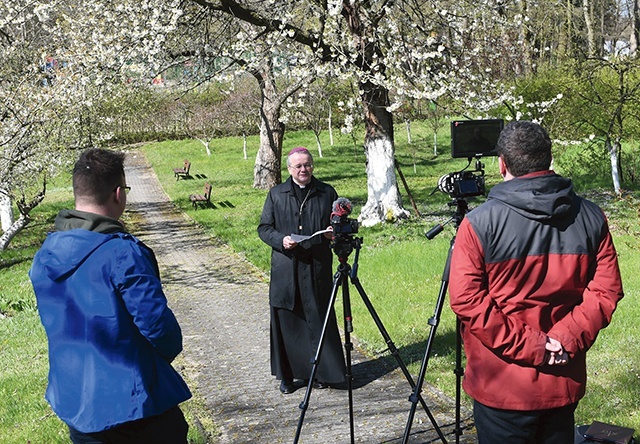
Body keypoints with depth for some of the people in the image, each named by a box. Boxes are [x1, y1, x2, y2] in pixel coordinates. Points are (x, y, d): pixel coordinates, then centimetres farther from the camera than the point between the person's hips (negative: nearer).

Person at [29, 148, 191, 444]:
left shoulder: (44, 256, 1)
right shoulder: (123, 253, -23)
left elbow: (62, 324, 11)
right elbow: (158, 324, -21)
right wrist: (170, 350, 0)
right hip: (131, 402, -7)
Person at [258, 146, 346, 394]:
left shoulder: (326, 193, 10)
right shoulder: (276, 194, 9)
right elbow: (264, 228, 8)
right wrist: (281, 240, -11)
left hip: (317, 268, 0)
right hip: (285, 269, 0)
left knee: (319, 318, 3)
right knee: (287, 321, 3)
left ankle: (323, 372, 16)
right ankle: (287, 375, 14)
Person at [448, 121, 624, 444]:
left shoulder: (479, 223, -13)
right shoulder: (592, 218, -1)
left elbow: (465, 298, -17)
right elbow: (607, 290, -3)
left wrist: (527, 345, -14)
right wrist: (567, 339, -8)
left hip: (502, 388, -4)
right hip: (565, 384, 4)